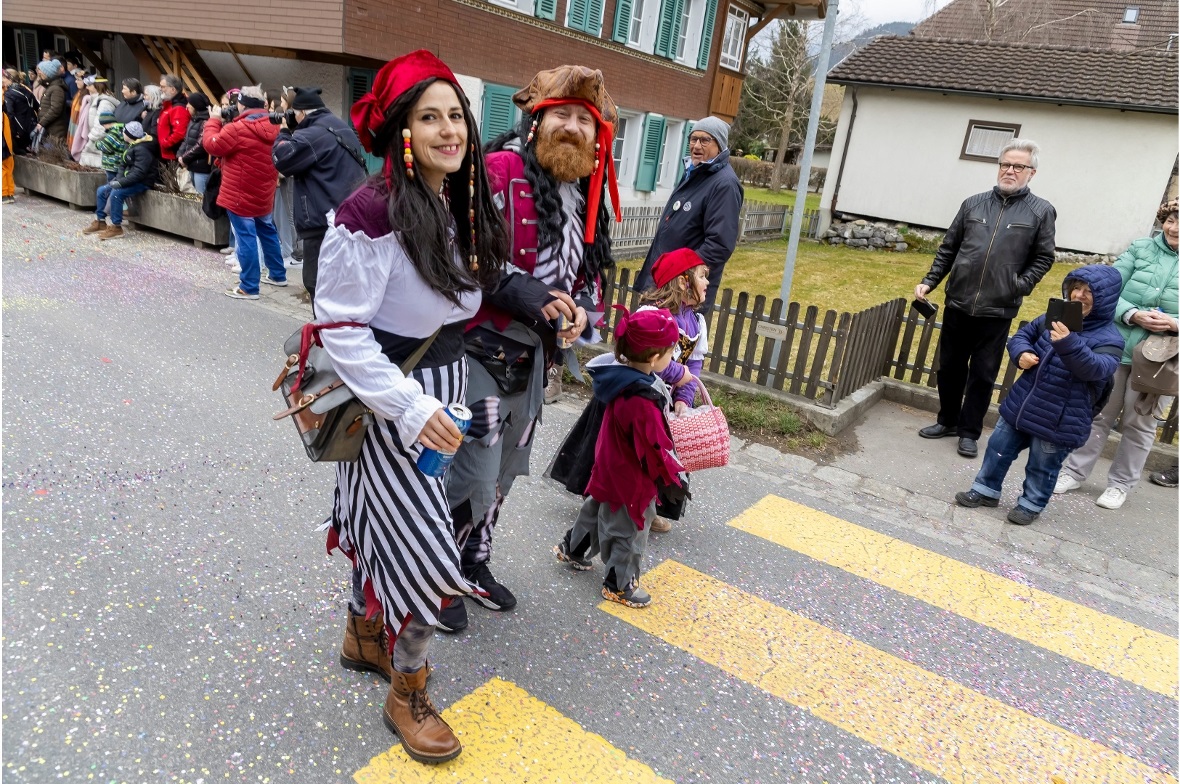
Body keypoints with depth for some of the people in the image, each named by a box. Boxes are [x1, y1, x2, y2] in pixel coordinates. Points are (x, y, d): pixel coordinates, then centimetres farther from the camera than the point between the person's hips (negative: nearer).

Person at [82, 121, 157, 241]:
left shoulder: (142, 149, -20)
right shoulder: (131, 146, 12)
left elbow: (139, 173, -28)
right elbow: (123, 165, 16)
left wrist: (120, 183, -27)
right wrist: (118, 178, -2)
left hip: (142, 182, -10)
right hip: (130, 179, 10)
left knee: (116, 193, -29)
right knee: (101, 190, 5)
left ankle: (116, 227, -19)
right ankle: (100, 222, 13)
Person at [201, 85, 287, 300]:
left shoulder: (238, 129, -19)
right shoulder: (272, 127, 3)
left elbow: (212, 144, -11)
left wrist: (214, 120, 2)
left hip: (240, 195, -8)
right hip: (263, 193, 8)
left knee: (246, 238, -4)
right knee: (267, 231, 22)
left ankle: (249, 287, 1)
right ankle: (277, 274, 32)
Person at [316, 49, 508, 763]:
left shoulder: (464, 205, 2)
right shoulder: (372, 214, -22)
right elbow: (342, 329, -21)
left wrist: (450, 393, 12)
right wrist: (411, 408, -26)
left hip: (444, 388, 8)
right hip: (393, 399, -8)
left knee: (391, 524, 23)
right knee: (429, 555, -3)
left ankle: (363, 636, 46)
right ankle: (407, 694, 21)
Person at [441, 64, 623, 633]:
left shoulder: (588, 194, 9)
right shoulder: (500, 171, -15)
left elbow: (588, 271, 17)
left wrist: (581, 306, -4)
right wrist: (517, 291, -29)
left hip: (533, 355, 8)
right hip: (481, 350, -8)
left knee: (504, 472, 20)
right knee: (473, 478, -5)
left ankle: (474, 562, 41)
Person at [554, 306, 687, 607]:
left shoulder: (622, 377, -10)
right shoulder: (642, 402, -38)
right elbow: (655, 450, -28)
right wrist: (674, 477, -14)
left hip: (610, 469, 9)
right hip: (631, 481, -9)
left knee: (595, 510, 30)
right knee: (629, 531, 12)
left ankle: (571, 549, 51)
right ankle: (620, 585, 31)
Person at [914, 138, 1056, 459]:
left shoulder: (1041, 212, 0)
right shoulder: (974, 204, 7)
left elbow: (1043, 259, 3)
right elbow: (948, 249, 10)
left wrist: (1019, 286, -11)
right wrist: (929, 281, 2)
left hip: (997, 311, -2)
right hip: (958, 304, 3)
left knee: (982, 375, 5)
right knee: (949, 367, 12)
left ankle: (969, 431, 18)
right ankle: (947, 421, 28)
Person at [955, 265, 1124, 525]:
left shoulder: (1109, 339, -15)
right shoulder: (1056, 318, 0)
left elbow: (1095, 369, -32)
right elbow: (1023, 334, 11)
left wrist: (1069, 344, -48)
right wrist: (1022, 353, -12)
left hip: (1060, 422, -5)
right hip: (1021, 405, 5)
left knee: (1042, 467, 11)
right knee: (999, 448, 15)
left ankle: (1031, 504, 32)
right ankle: (986, 490, 33)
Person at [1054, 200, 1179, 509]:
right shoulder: (1140, 248, 2)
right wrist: (1132, 315, -19)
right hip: (1116, 346, 1)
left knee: (1139, 422, 10)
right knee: (1098, 413, 11)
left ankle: (1120, 484, 24)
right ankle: (1075, 472, 23)